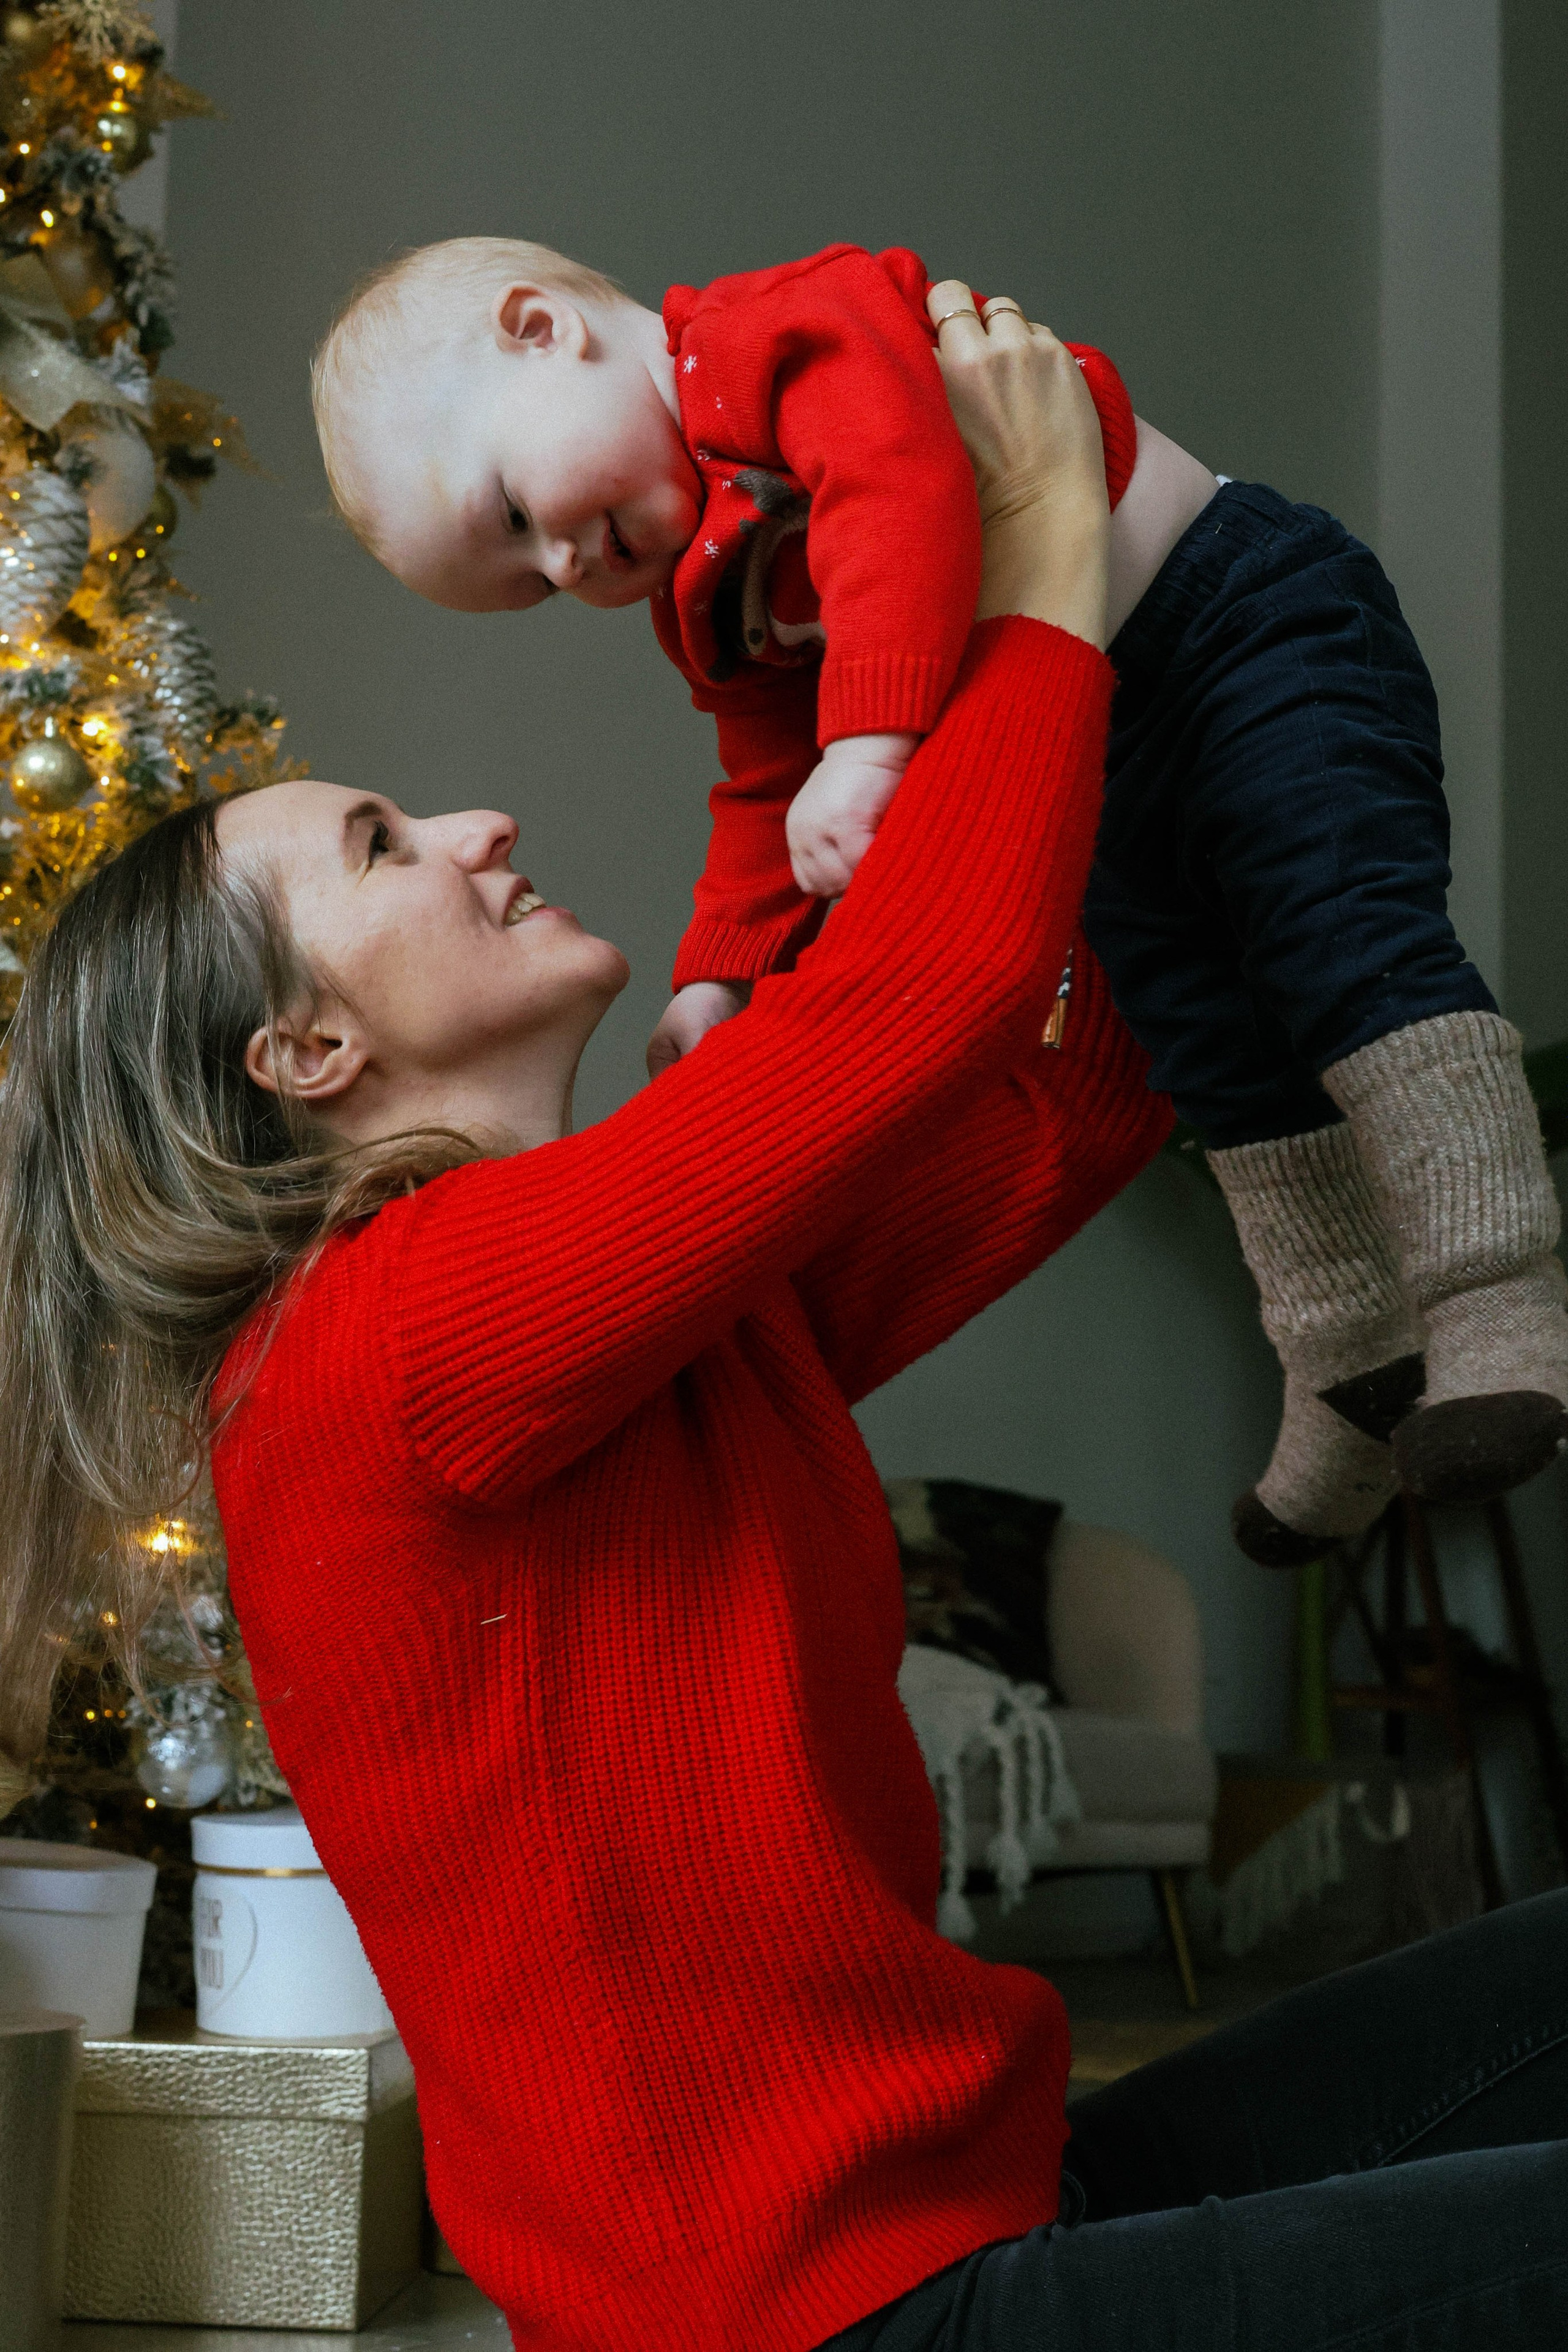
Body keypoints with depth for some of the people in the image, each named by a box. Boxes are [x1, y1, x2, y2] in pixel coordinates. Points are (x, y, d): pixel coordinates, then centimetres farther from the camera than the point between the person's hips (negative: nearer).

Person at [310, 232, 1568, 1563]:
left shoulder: (786, 331, -17)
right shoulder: (718, 611, 13)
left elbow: (904, 483, -35)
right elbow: (775, 792, 19)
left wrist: (867, 743, -43)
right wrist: (721, 973, 8)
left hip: (1249, 620, -10)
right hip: (1114, 773, 10)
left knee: (1347, 930, -20)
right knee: (1210, 1045, 8)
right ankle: (1355, 1364, 16)